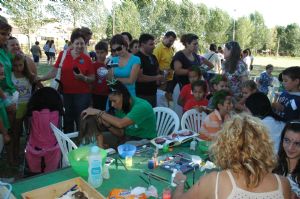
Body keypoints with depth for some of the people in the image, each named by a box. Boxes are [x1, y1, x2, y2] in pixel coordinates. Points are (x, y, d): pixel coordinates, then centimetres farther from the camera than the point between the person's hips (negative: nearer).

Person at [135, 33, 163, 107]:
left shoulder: (152, 57, 12)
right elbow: (139, 77, -25)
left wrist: (159, 79, 7)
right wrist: (156, 78, -13)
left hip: (153, 93, 9)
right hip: (142, 95, -8)